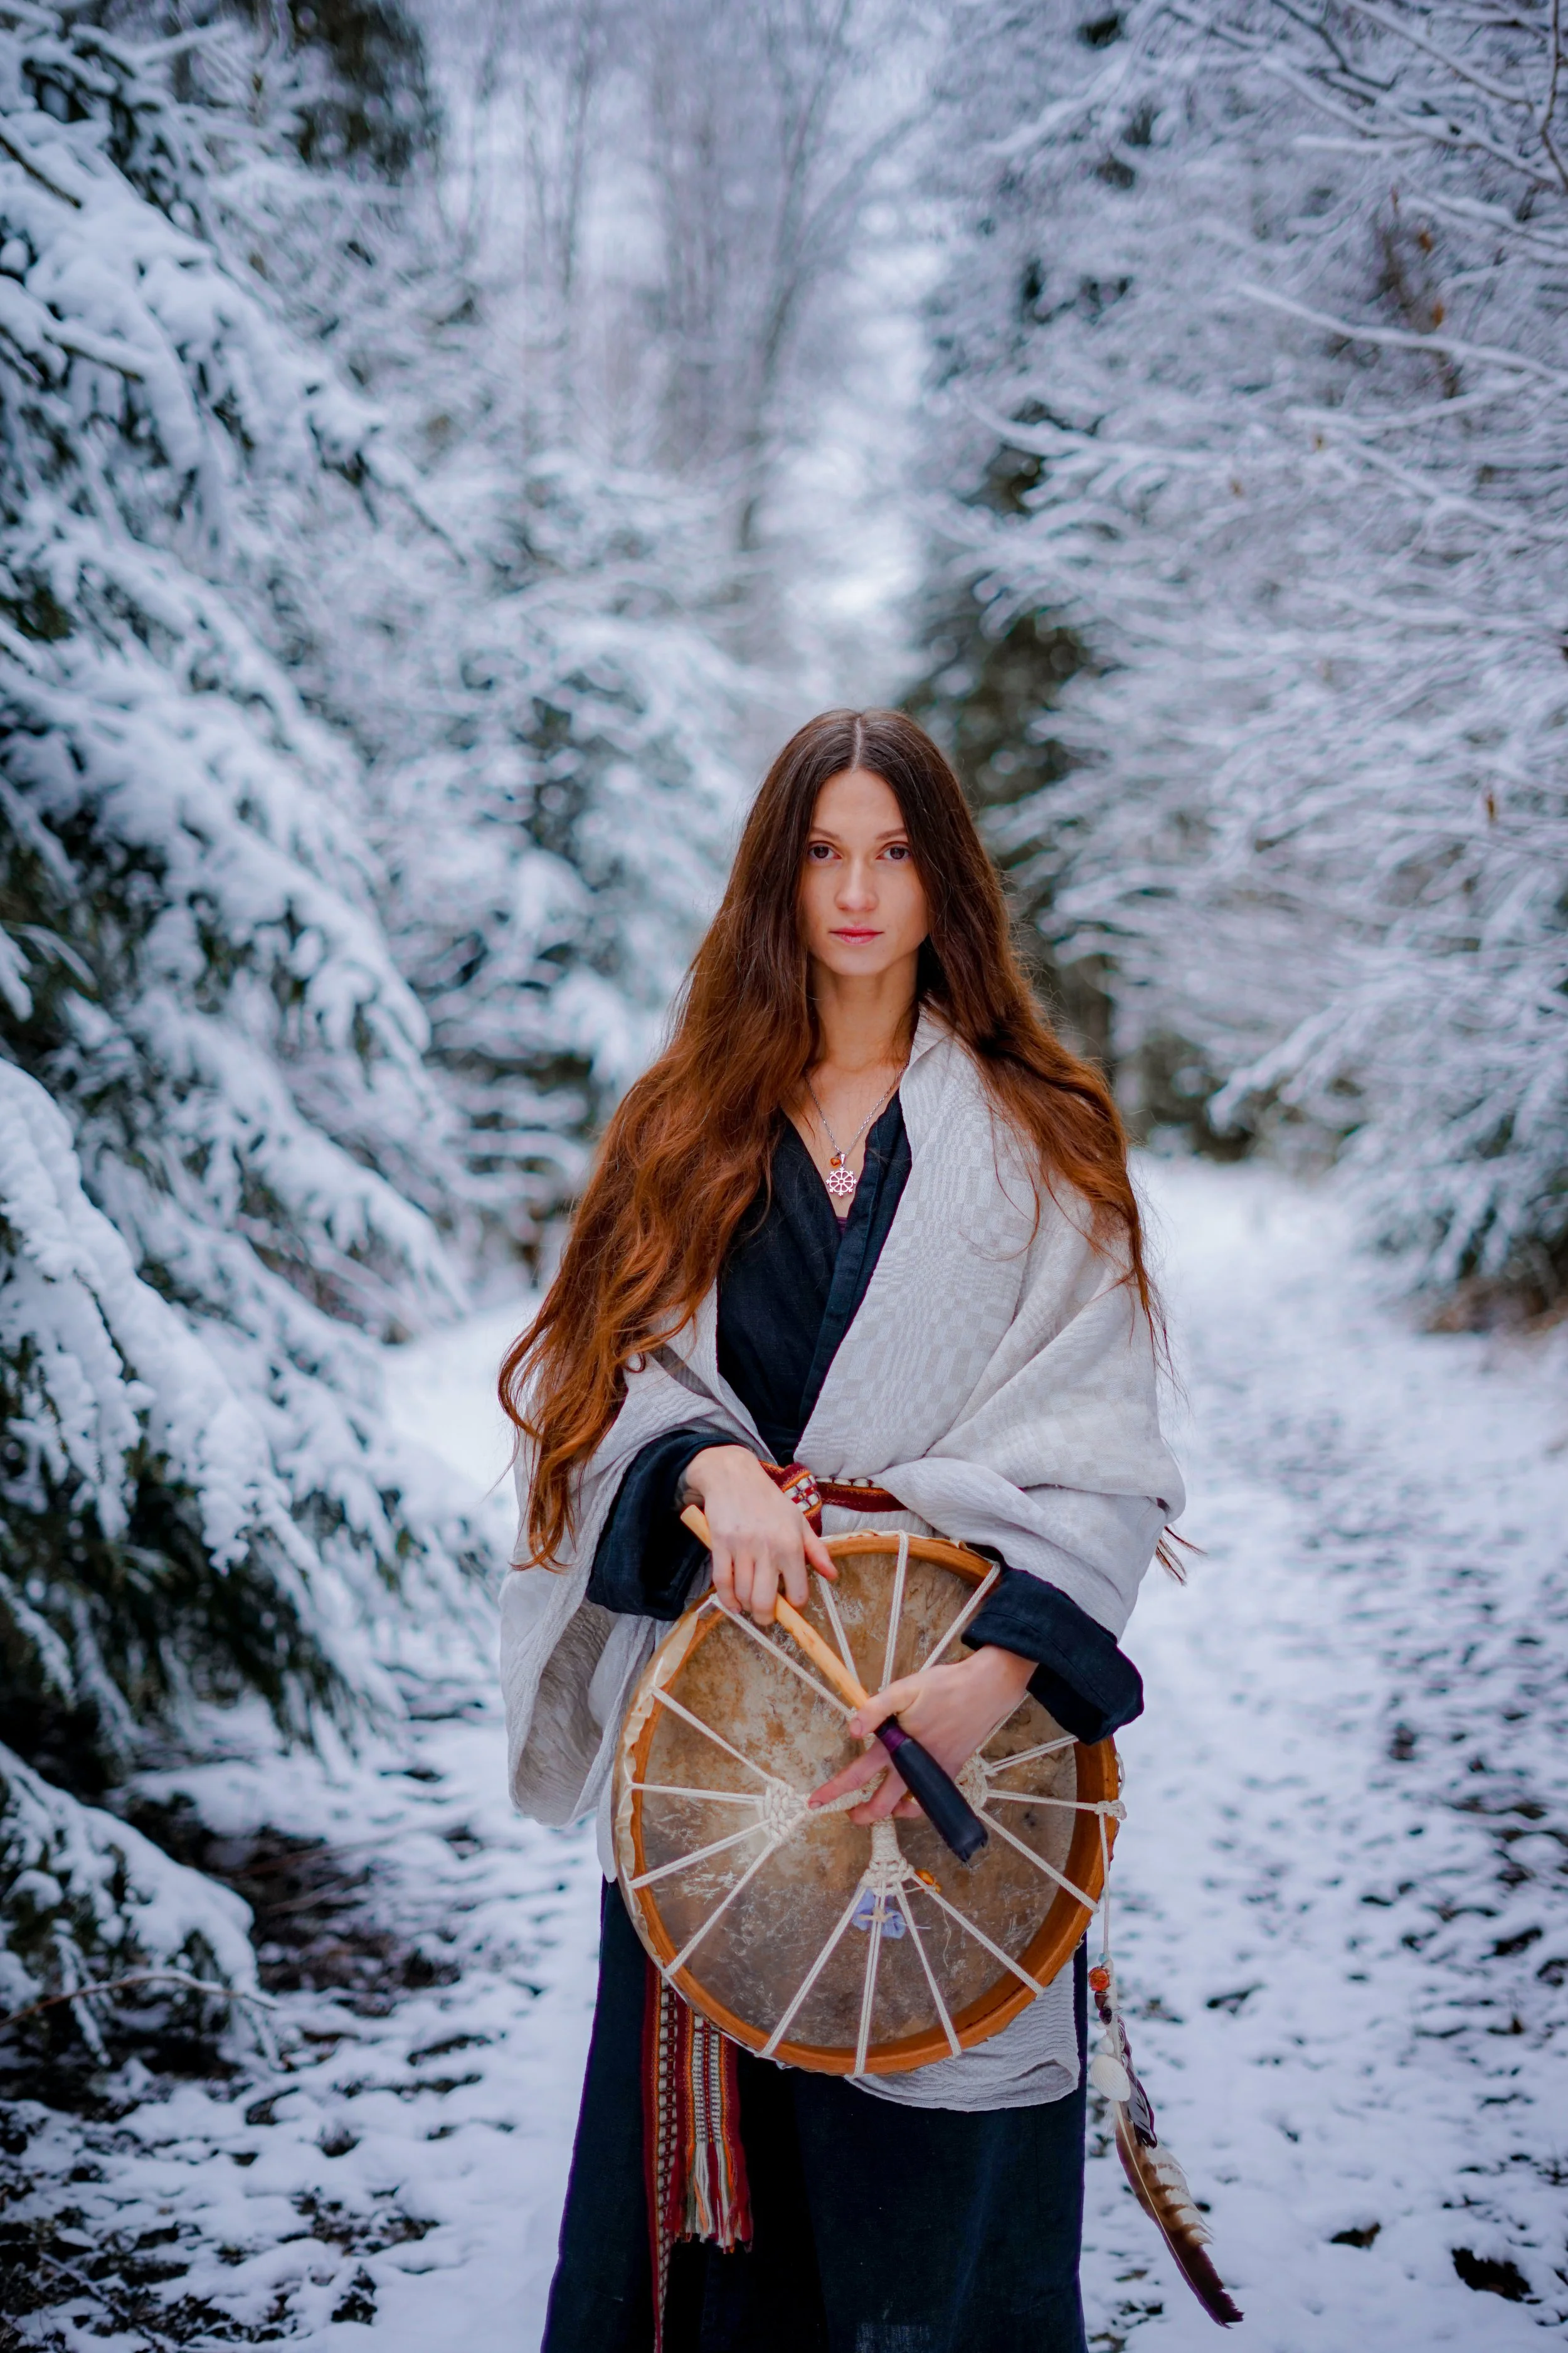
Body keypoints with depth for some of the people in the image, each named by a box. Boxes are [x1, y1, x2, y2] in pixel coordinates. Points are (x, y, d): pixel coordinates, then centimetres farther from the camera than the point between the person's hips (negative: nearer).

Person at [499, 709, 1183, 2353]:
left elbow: (1100, 1450, -7)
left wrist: (995, 1667, -22)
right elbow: (611, 1364, 4)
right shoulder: (687, 1123, 9)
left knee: (932, 2152, 1)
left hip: (957, 1681, -2)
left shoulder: (1034, 1142, 2)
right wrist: (712, 1466, -18)